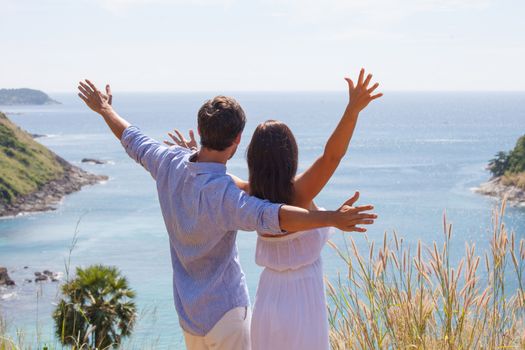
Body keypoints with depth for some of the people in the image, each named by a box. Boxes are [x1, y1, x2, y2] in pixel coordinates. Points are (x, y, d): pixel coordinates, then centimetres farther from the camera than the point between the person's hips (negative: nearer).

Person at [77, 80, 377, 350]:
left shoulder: (170, 163, -7)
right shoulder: (222, 194, -30)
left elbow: (134, 141, 13)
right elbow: (270, 217, -48)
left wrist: (105, 109, 31)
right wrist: (332, 218, -57)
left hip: (188, 308, 8)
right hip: (224, 309, -8)